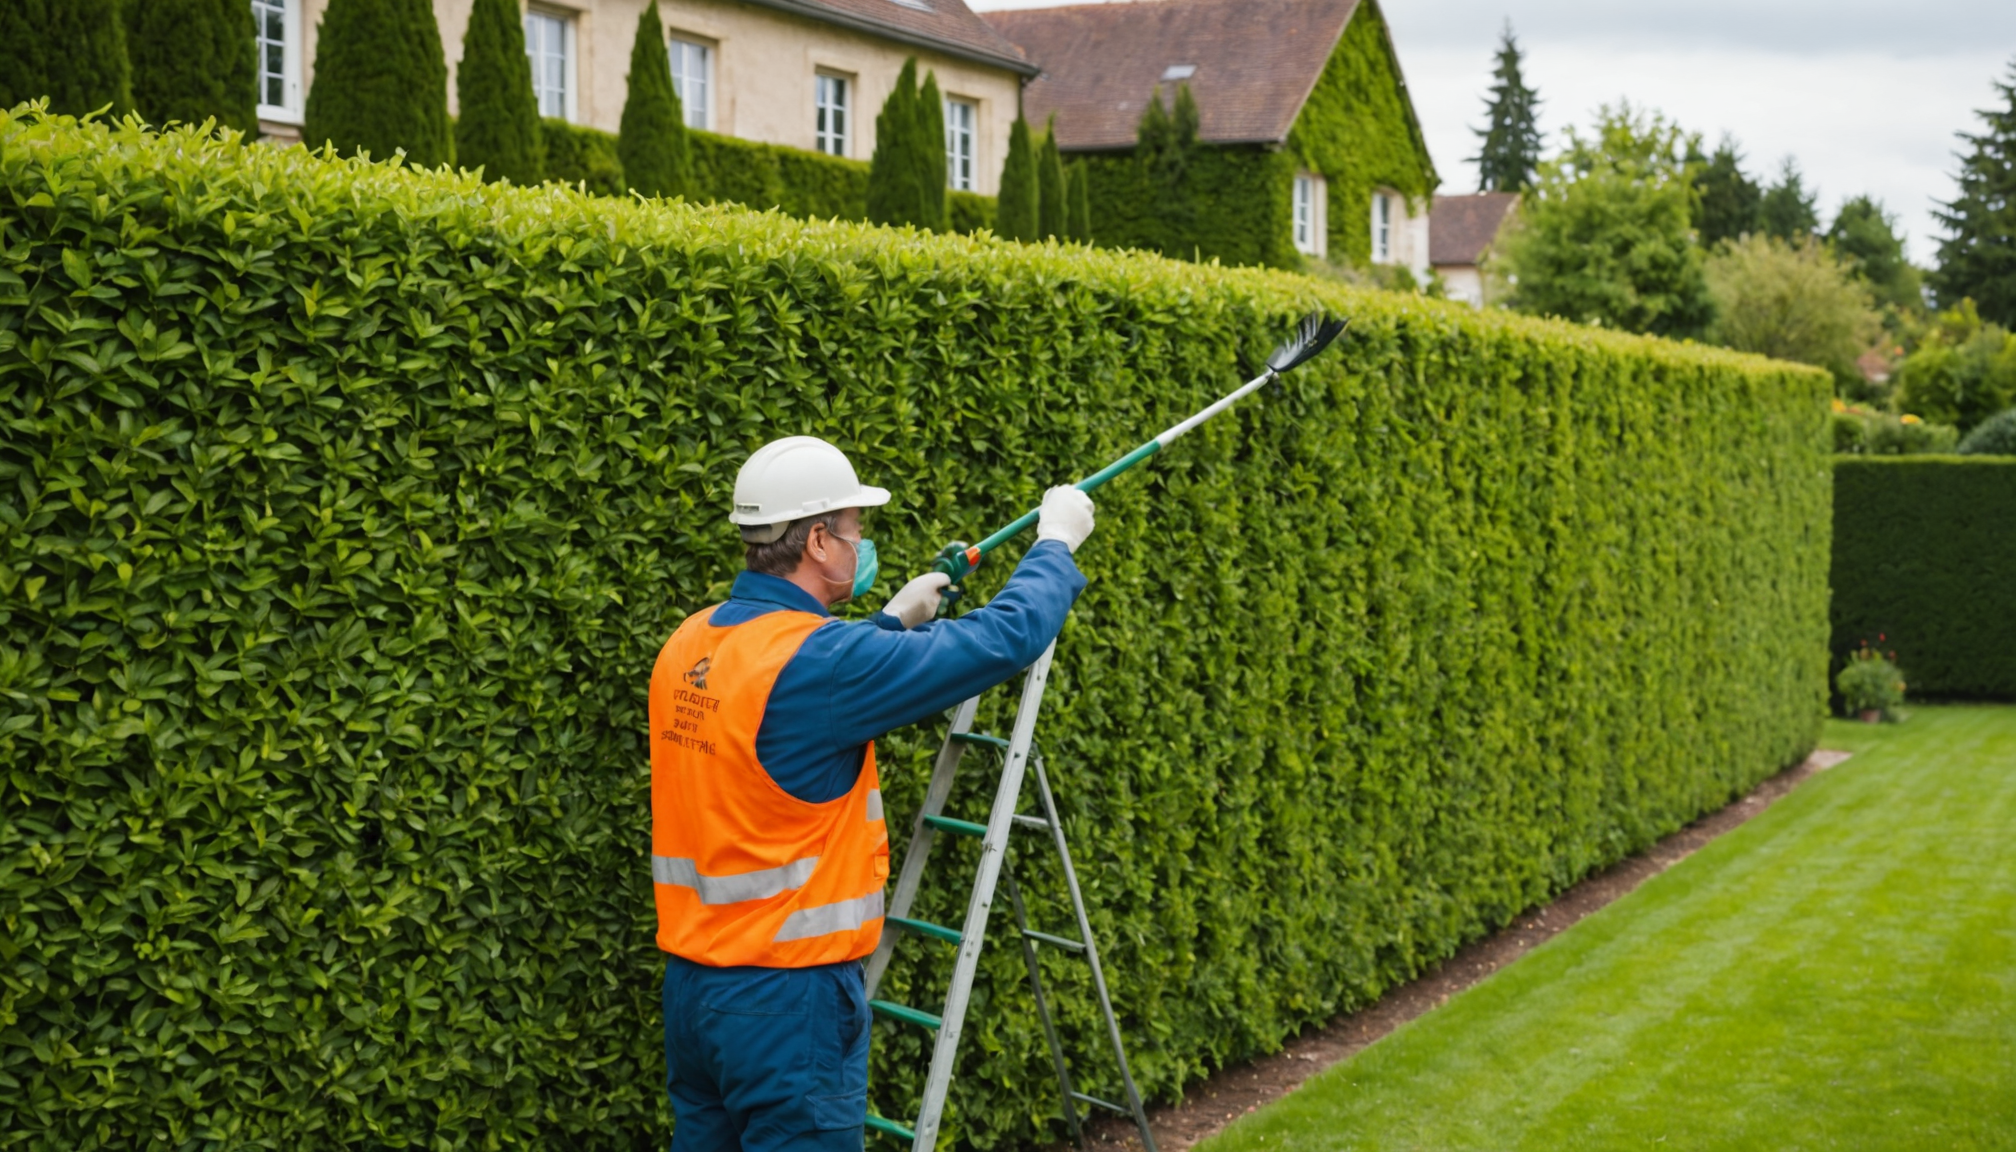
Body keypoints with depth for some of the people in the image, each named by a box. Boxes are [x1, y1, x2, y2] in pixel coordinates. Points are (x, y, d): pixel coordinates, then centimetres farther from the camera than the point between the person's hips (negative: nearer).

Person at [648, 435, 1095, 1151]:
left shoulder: (690, 646, 5)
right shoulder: (815, 660, -20)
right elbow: (1005, 638, -15)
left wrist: (894, 622, 26)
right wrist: (1056, 543, 2)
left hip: (692, 983, 9)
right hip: (787, 994, -8)